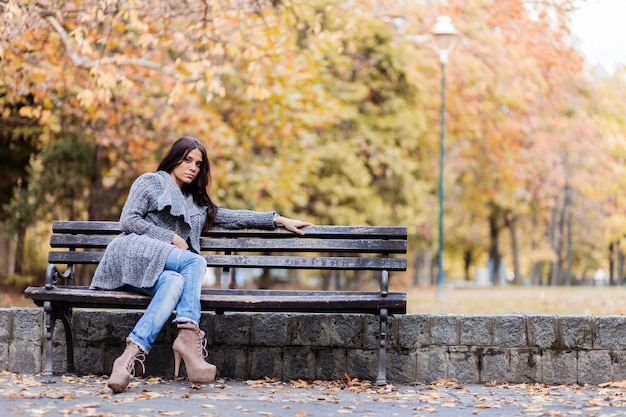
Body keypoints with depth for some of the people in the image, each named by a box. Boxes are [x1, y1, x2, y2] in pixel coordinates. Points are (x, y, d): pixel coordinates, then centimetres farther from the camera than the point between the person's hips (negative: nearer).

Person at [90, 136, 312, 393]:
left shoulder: (195, 203, 32)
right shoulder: (150, 182, 15)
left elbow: (232, 217, 28)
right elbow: (128, 221, 3)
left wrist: (279, 220, 22)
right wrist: (171, 238, -3)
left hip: (161, 272, 4)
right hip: (133, 253, -4)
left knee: (175, 284, -34)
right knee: (195, 262, -29)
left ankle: (132, 354, -53)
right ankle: (189, 337, -45)